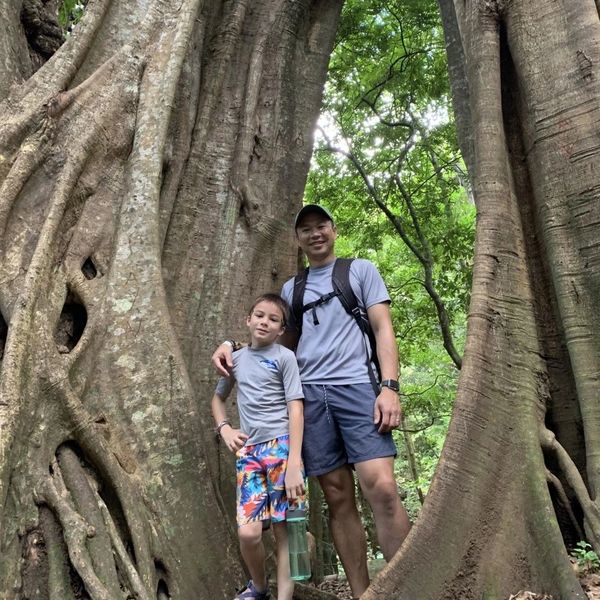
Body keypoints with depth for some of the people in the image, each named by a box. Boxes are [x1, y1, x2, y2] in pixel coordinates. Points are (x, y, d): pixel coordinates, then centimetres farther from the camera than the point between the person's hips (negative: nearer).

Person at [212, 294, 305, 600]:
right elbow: (218, 398, 29)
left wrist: (294, 464, -14)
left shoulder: (284, 357, 0)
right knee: (248, 532, -5)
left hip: (281, 446, -3)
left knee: (283, 529, -1)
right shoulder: (236, 359, 13)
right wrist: (224, 428, 9)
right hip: (248, 451, 3)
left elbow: (295, 410, -7)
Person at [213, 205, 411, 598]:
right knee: (338, 498, 3)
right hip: (309, 394, 3)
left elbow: (383, 329, 4)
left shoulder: (361, 270, 12)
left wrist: (390, 386, -10)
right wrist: (233, 345, 8)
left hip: (356, 387, -3)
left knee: (382, 488, -16)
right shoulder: (291, 288, 21)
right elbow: (283, 343, 25)